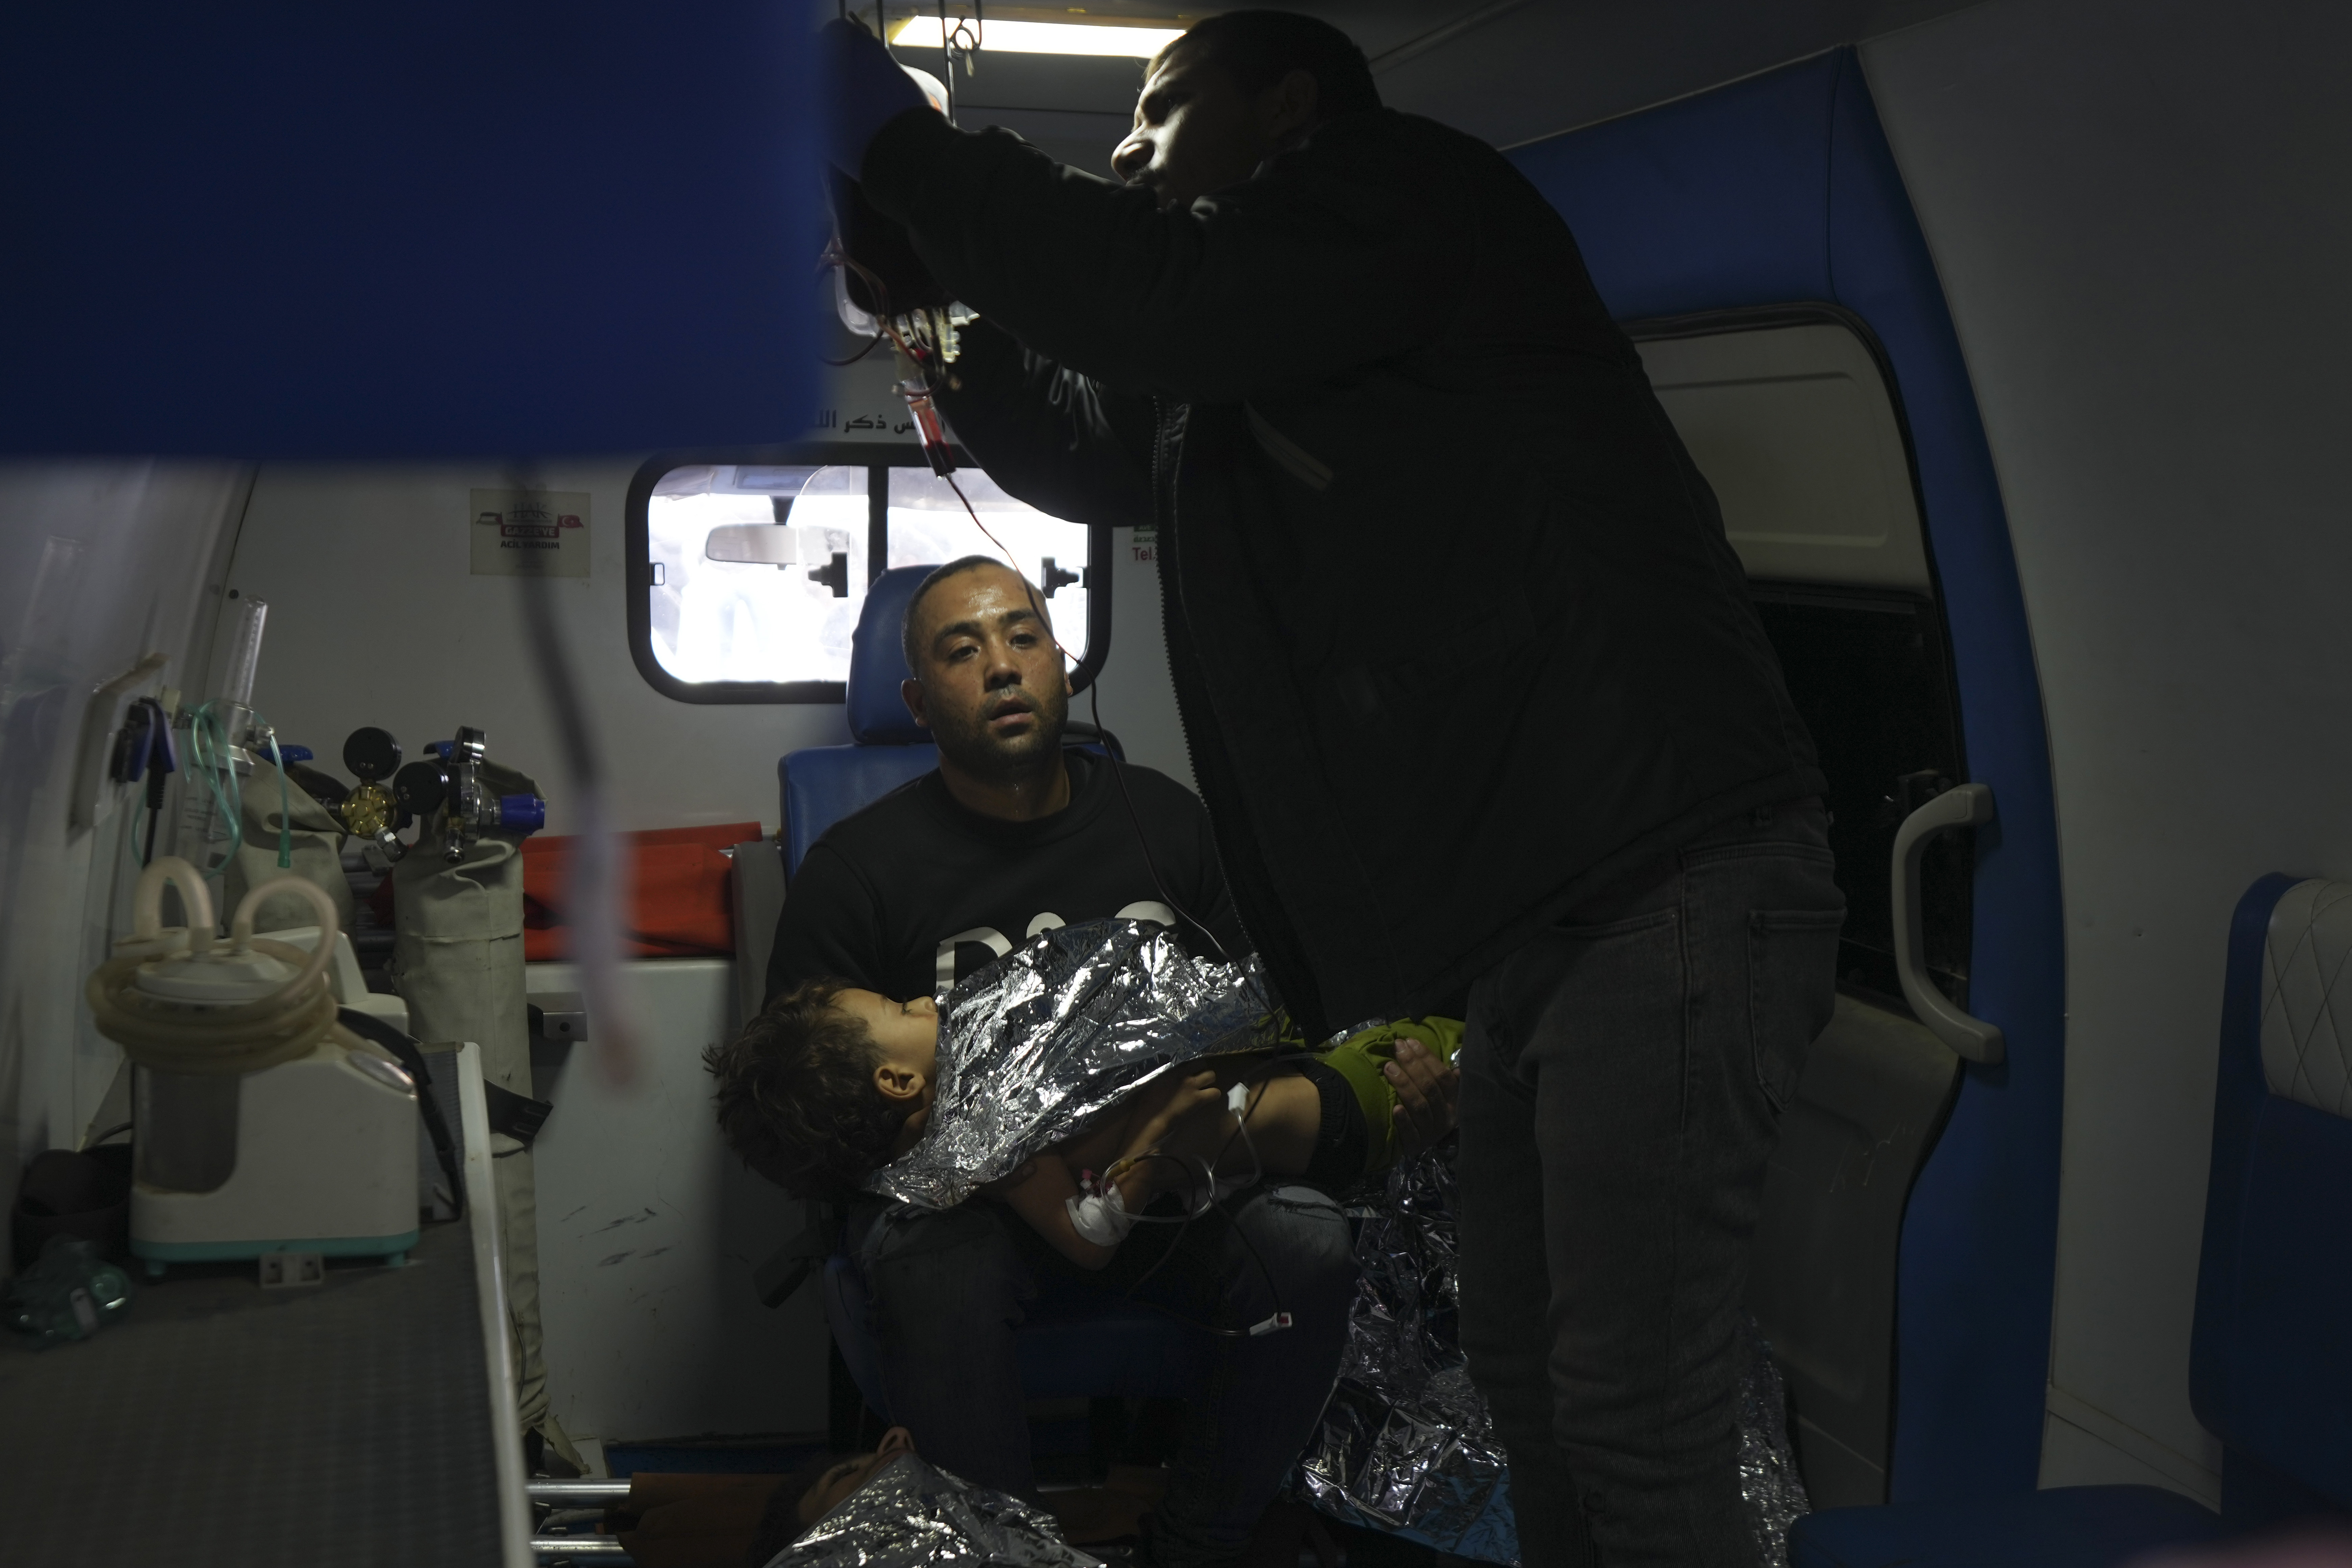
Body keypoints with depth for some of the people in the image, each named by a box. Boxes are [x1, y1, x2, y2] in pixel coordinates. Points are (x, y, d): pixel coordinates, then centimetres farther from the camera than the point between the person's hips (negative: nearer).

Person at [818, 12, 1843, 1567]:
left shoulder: (1420, 196, -6)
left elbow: (1153, 292, -20)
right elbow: (1078, 437, 29)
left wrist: (893, 137, -8)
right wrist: (913, 264, 16)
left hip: (1673, 891, -10)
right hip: (1539, 926, 10)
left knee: (1636, 1409, -8)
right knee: (1527, 1373, 16)